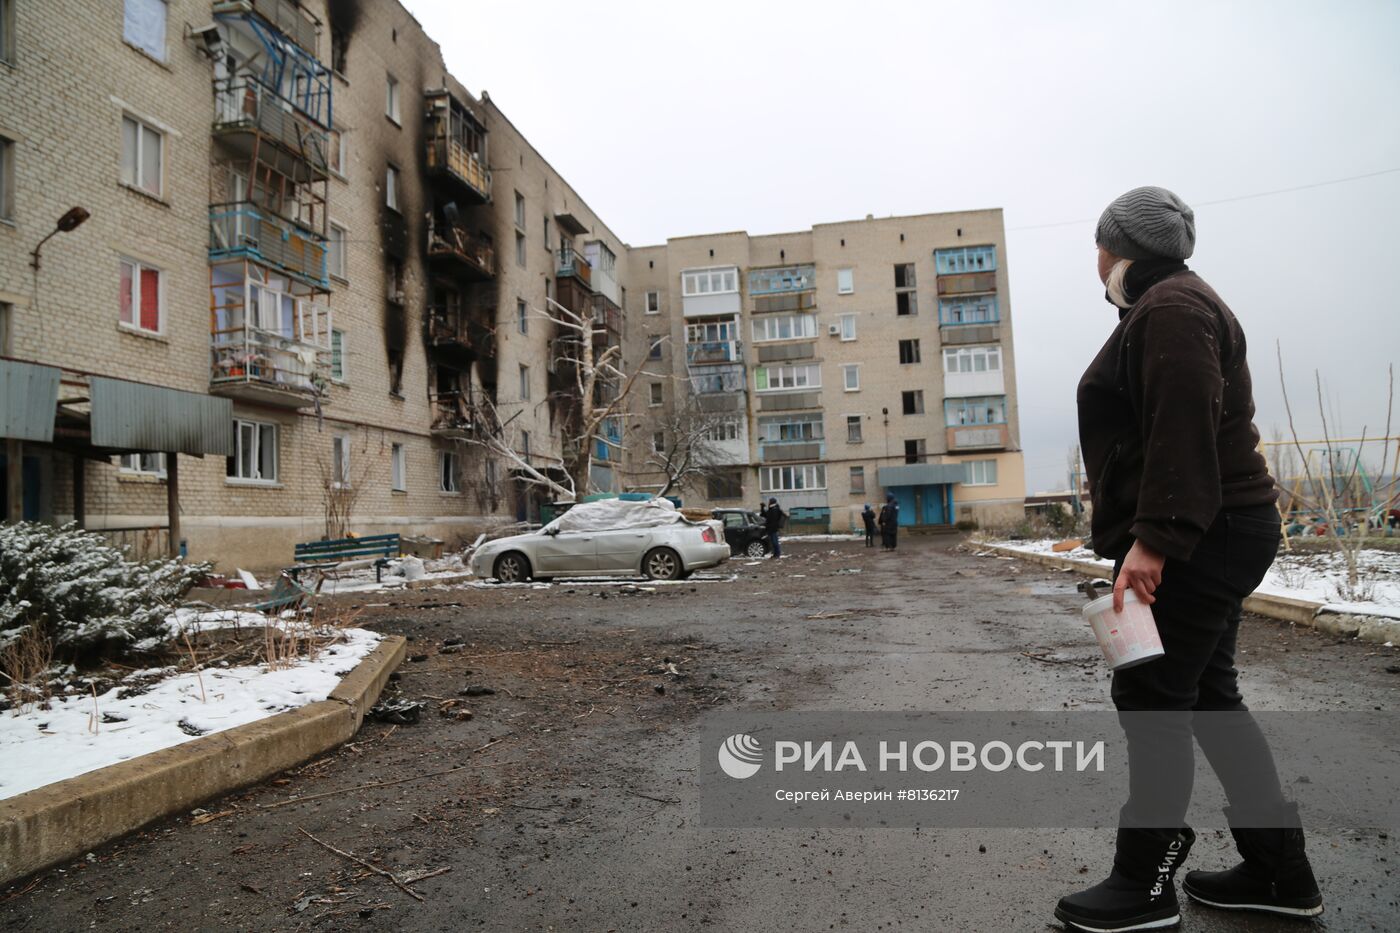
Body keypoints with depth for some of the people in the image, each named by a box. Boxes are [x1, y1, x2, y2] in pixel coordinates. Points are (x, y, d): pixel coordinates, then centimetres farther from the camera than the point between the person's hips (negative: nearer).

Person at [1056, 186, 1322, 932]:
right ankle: (1280, 872, 26)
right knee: (1207, 695, 15)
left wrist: (1154, 537, -28)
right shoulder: (1173, 306, 22)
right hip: (1213, 535, 11)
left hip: (1196, 540, -11)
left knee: (1151, 700, -4)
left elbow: (1182, 428, -24)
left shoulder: (1170, 306, -12)